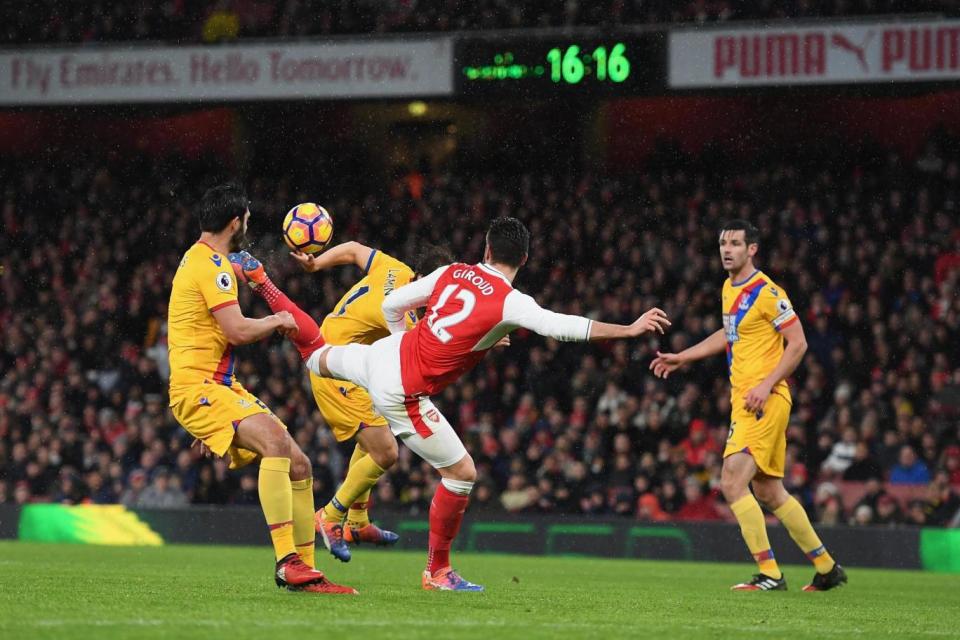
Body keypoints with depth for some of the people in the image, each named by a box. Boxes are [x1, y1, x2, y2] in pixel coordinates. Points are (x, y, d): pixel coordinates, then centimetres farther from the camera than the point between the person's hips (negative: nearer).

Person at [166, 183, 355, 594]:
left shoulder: (201, 259, 22)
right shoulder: (211, 264, -12)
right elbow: (238, 330, -19)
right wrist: (279, 322, -3)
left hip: (222, 388, 11)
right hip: (198, 386, -11)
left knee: (298, 465, 4)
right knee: (276, 441, -32)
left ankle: (305, 570, 7)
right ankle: (286, 561, -39)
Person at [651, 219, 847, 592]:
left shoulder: (767, 292, -13)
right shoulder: (730, 289, 14)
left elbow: (798, 344, -13)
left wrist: (766, 385, -21)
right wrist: (681, 358, 28)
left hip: (765, 402, -9)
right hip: (743, 401, 9)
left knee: (732, 483, -17)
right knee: (769, 492, 13)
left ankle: (769, 574, -12)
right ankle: (827, 568, 23)